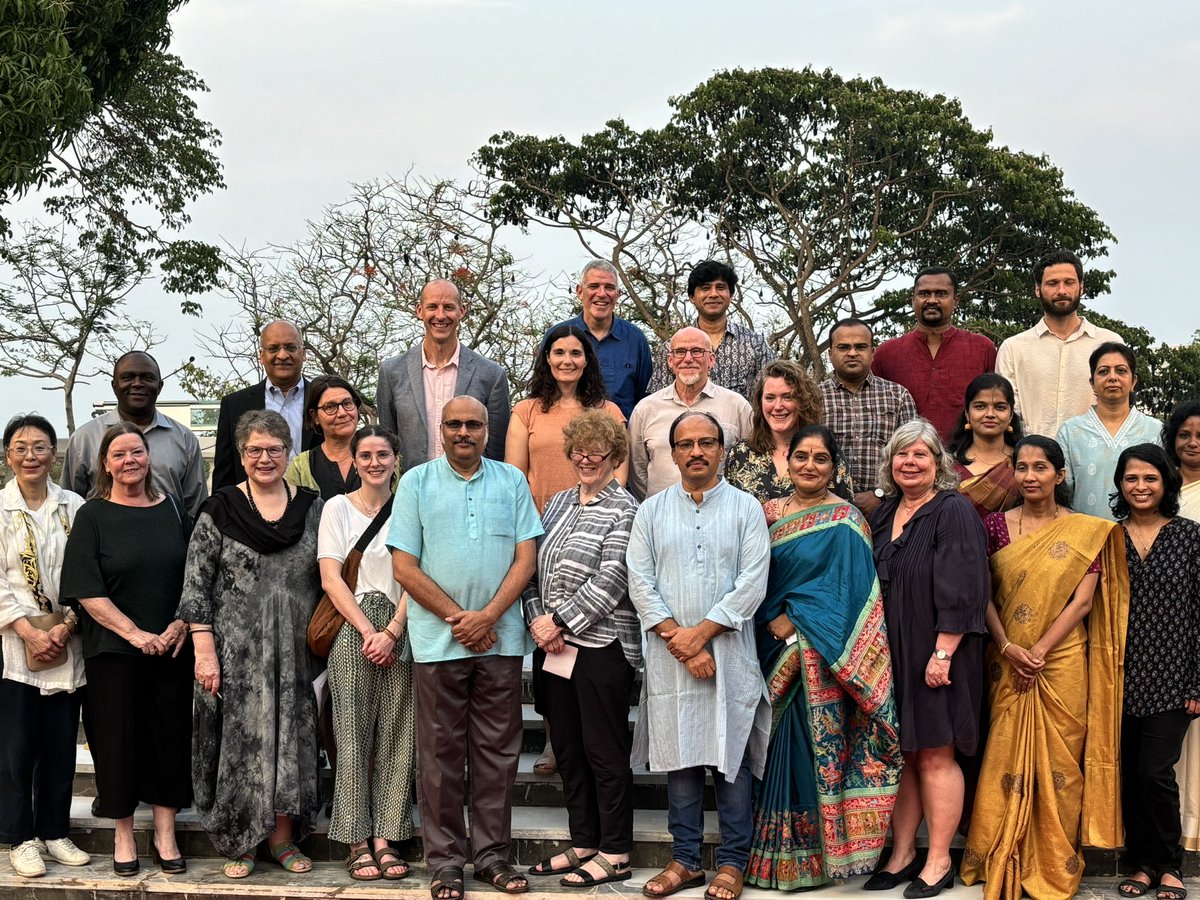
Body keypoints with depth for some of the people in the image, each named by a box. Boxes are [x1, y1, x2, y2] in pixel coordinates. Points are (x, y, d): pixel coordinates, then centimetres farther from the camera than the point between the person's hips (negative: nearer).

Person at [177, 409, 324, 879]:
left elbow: (328, 580, 10)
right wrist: (204, 652, -11)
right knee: (239, 739, 2)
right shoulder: (219, 511, -2)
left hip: (296, 652, 2)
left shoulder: (312, 508, 6)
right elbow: (196, 586, -4)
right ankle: (239, 843, 15)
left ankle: (283, 837, 20)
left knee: (291, 739, 6)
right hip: (236, 653, -2)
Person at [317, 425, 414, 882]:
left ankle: (385, 838, 5)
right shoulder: (337, 507, 6)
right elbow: (330, 577, -1)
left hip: (400, 630, 1)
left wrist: (392, 631, -10)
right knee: (354, 734, -2)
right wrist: (368, 631, -10)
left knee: (396, 734, 0)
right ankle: (357, 841, 2)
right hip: (352, 630, -1)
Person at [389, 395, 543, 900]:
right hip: (437, 642, -1)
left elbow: (526, 557, 3)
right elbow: (404, 566, -1)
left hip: (501, 639, 1)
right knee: (441, 754, 3)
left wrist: (488, 616, -10)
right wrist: (457, 618, -7)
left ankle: (492, 854, 14)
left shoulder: (512, 481, 8)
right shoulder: (416, 483, 4)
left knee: (497, 752, 5)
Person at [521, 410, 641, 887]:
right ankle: (583, 843, 23)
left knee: (605, 751, -1)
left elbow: (609, 583, -14)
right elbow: (532, 566, 13)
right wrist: (537, 620, -2)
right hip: (556, 647, 7)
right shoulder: (559, 502, 15)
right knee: (568, 749, 12)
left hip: (602, 646, -7)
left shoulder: (623, 510, -6)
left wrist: (560, 622, -14)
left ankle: (615, 854, 8)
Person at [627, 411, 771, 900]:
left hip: (730, 655, -2)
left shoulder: (746, 508, 4)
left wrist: (701, 633, -12)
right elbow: (640, 582, 1)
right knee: (679, 759, 6)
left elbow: (753, 583, -6)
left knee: (731, 761, 1)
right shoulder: (651, 511, 9)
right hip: (669, 658, 2)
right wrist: (678, 640, -9)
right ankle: (684, 860, 15)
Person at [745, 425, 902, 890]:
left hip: (817, 654, -5)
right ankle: (773, 852, 17)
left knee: (813, 745, -4)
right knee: (773, 749, 8)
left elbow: (843, 590, -10)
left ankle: (811, 854, 5)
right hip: (771, 651, 5)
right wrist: (772, 621, -3)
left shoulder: (843, 521, -4)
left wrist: (791, 620, -13)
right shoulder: (770, 514, 11)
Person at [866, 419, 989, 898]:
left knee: (935, 755, -1)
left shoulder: (954, 512, -9)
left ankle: (939, 861, 7)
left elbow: (960, 591, -15)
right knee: (901, 753, 9)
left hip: (935, 656, -6)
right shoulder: (885, 513, 12)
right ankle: (902, 854, 16)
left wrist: (943, 653, -19)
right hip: (890, 655, 6)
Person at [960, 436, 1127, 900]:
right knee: (1006, 756, 3)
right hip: (1008, 664, 1)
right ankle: (1002, 862, 13)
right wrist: (1008, 648, -11)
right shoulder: (996, 525, 5)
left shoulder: (1085, 531, 1)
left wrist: (1040, 651, -13)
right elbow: (982, 594, 1)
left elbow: (1083, 602, -5)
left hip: (1062, 661, -1)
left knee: (1058, 760, 1)